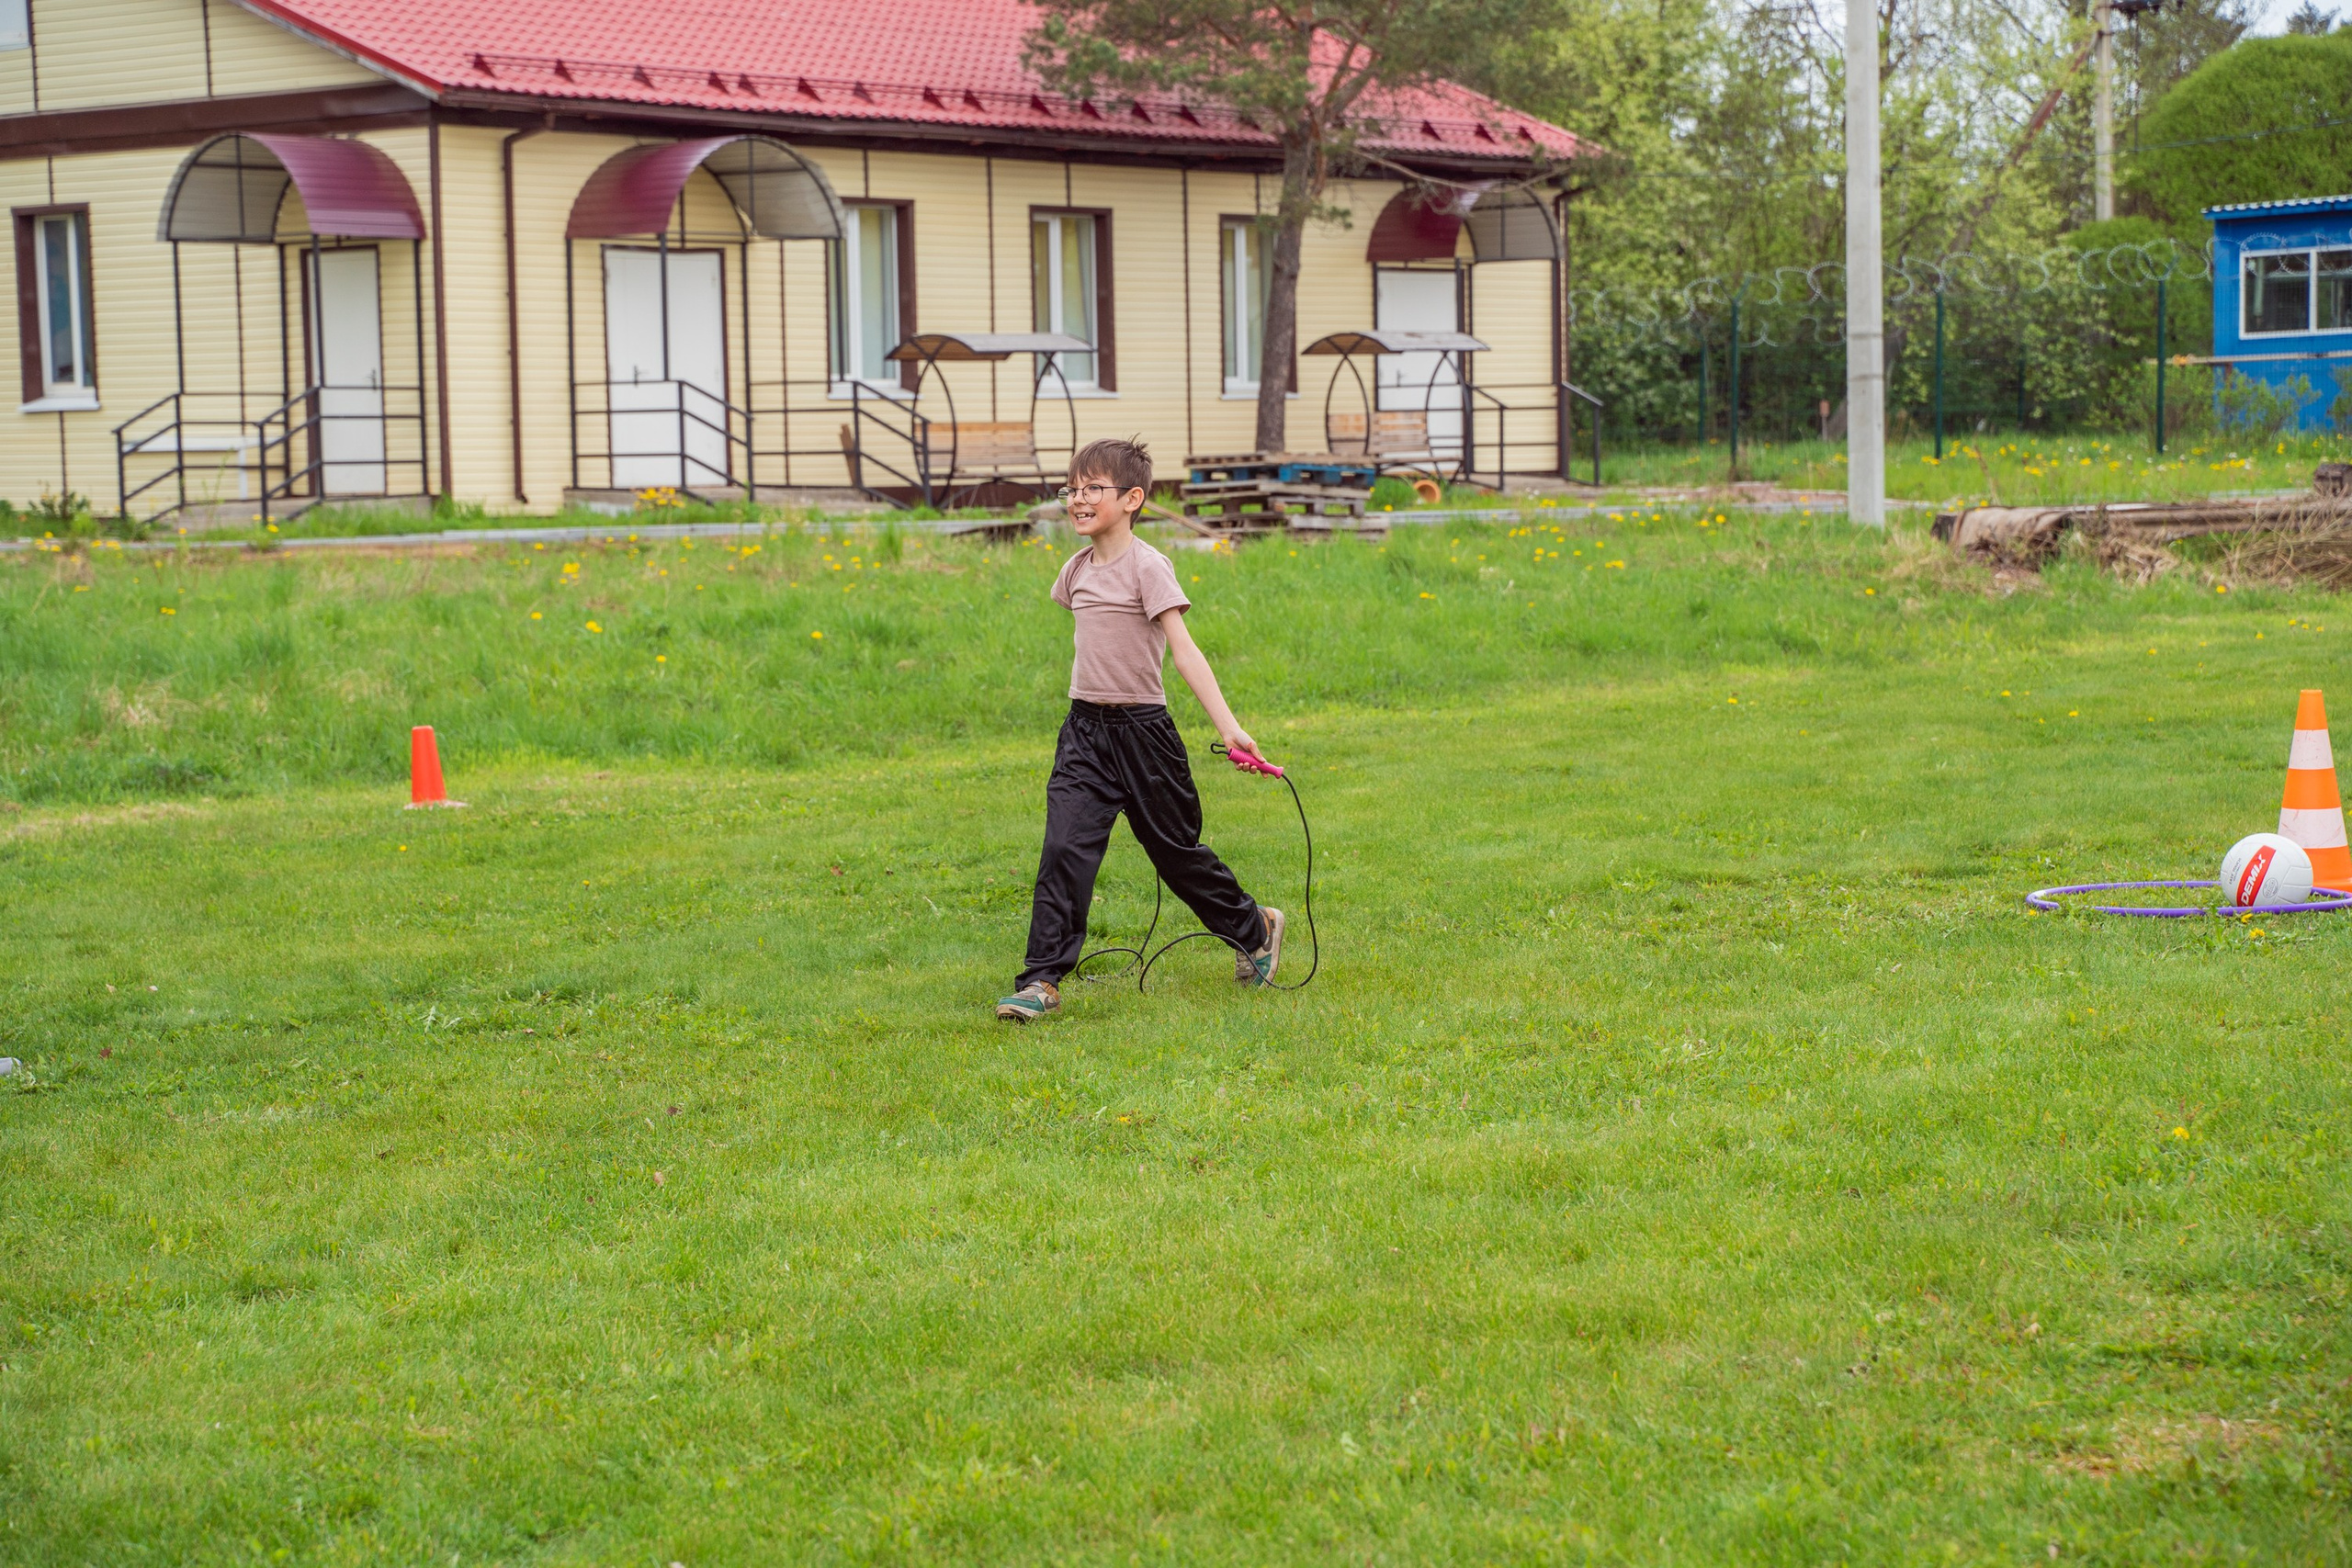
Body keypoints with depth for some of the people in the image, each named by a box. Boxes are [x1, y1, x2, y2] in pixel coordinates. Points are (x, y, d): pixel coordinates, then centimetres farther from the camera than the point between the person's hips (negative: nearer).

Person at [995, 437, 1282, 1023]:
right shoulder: (1078, 568, 6)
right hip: (1085, 732, 5)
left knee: (1177, 851, 10)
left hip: (1142, 731, -5)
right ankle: (1042, 981, -11)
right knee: (1064, 849, -10)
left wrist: (1229, 727, -27)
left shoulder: (1146, 567, -14)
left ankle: (1254, 929, 34)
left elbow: (1184, 649, -21)